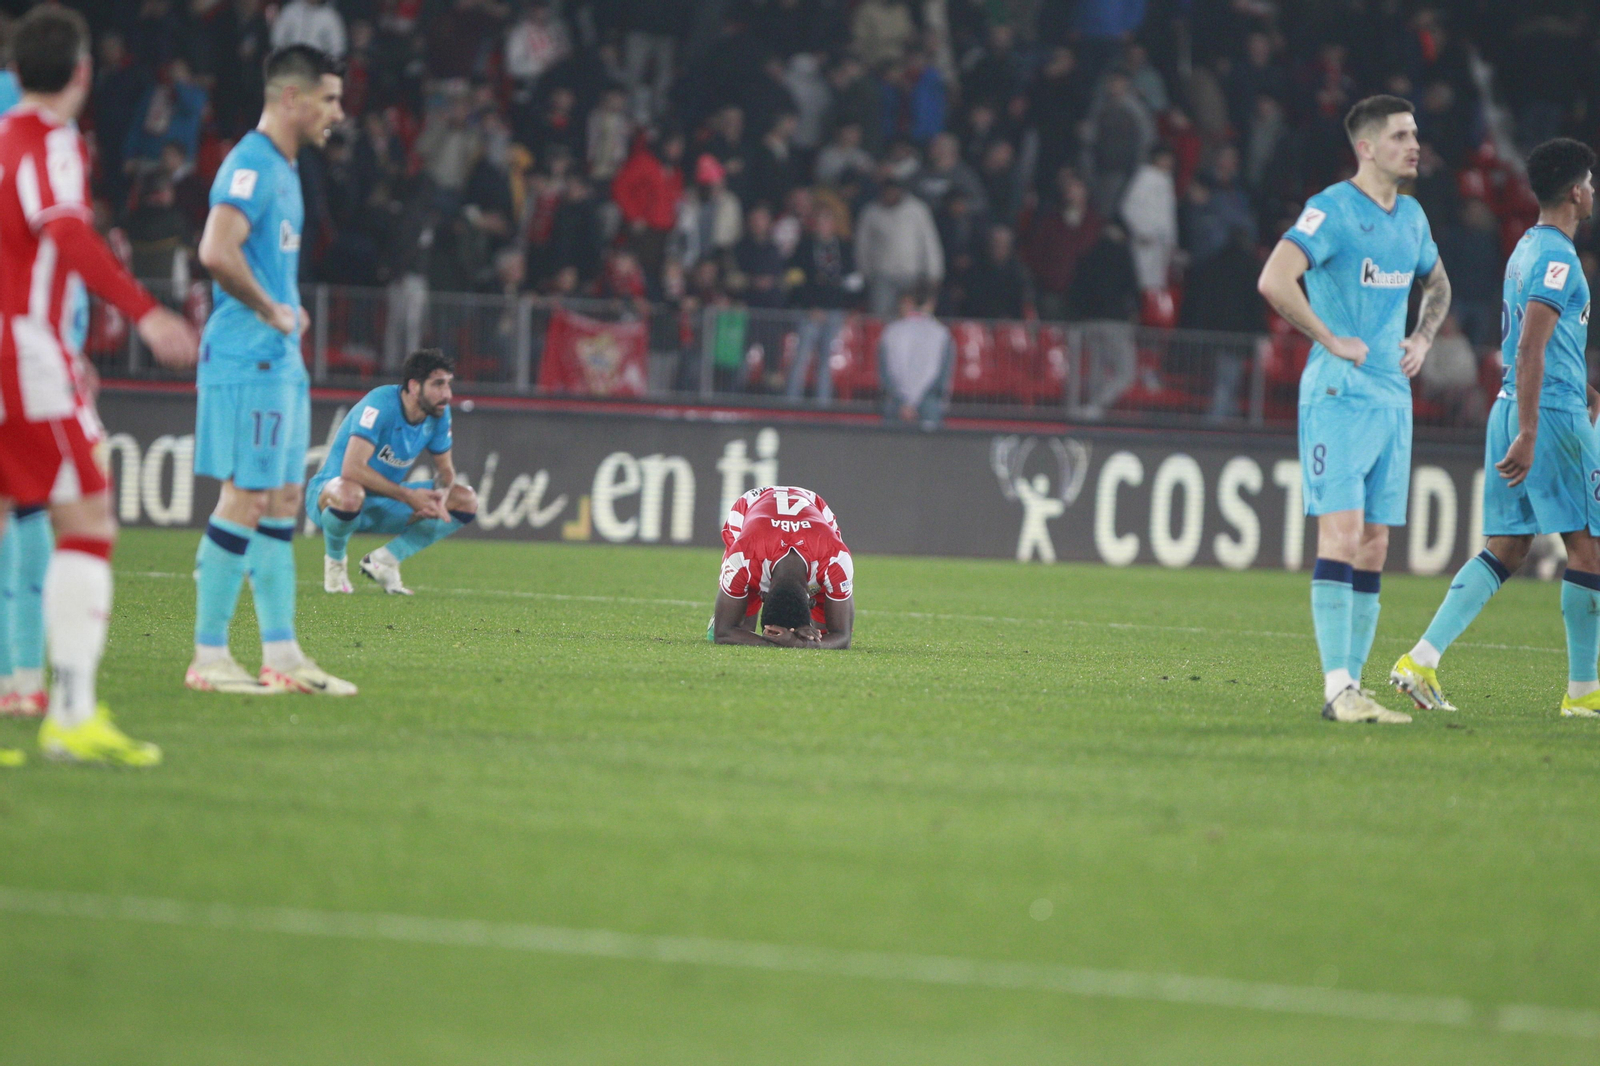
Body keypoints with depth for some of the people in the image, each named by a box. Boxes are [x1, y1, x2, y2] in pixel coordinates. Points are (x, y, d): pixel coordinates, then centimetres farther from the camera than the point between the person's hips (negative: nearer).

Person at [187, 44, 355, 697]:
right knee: (246, 498, -9)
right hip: (248, 357, -10)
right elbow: (217, 251, -29)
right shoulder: (252, 165, -15)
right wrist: (271, 311, -18)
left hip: (280, 360, 10)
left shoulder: (284, 169, 18)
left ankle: (282, 657, 13)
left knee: (282, 502, 10)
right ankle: (208, 657, -6)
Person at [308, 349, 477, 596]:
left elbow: (445, 469, 7)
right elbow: (352, 468, -36)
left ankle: (386, 559, 1)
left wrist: (439, 495, -18)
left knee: (467, 501, -2)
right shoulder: (380, 405, -27)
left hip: (383, 505, 7)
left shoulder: (439, 413, -5)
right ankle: (334, 561, -11)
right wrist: (408, 496, -33)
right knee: (350, 494, -44)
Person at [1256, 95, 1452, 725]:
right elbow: (1274, 281, -22)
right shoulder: (1333, 210, -10)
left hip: (1393, 396, 8)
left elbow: (1437, 283, 34)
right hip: (1338, 393, -8)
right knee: (1342, 532, -14)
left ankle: (1352, 685, 8)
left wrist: (1423, 339, 16)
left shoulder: (1411, 217, 14)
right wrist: (1332, 341, -16)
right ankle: (1337, 689, -16)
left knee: (1374, 546, 5)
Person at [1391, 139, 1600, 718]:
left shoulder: (1526, 249, 17)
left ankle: (1422, 658, -3)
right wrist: (1529, 436, -25)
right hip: (1552, 412, -9)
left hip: (1511, 409, 9)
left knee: (1507, 548, 8)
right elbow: (1530, 349, -21)